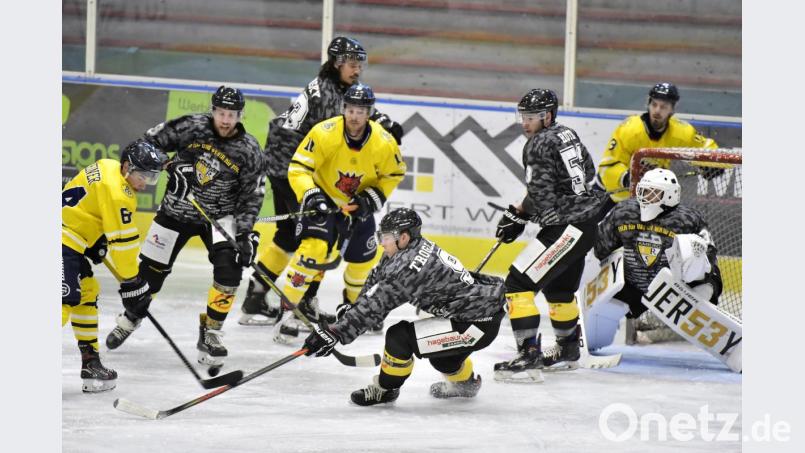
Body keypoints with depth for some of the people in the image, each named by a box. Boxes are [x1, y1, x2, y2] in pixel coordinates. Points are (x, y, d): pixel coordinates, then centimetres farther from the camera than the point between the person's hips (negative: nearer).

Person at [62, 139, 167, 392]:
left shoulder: (108, 169, 12)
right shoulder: (116, 191, -18)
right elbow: (122, 240, -15)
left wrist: (98, 245, 22)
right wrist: (130, 281, -8)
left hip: (71, 241, 11)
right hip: (63, 241, -11)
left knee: (87, 294, 16)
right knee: (67, 298, -20)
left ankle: (90, 362, 19)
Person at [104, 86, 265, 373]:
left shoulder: (248, 152, -12)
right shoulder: (193, 127, -14)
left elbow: (250, 197, -7)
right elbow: (153, 139, -6)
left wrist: (245, 232, -17)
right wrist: (174, 165, -19)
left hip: (219, 215, -1)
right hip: (178, 209, 1)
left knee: (229, 268, -22)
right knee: (151, 268, 6)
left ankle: (211, 332, -7)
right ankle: (131, 318, 34)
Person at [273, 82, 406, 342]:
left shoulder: (384, 143, -19)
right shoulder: (324, 134, -27)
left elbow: (393, 175, -1)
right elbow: (298, 169, -23)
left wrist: (371, 198, -14)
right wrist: (310, 195, -38)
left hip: (357, 205, 4)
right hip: (322, 198, -4)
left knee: (364, 258, 11)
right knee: (314, 248, -23)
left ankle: (355, 303, 41)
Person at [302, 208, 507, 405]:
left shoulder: (410, 265, -23)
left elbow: (377, 304, -24)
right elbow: (376, 281, 13)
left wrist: (335, 333, -23)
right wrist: (350, 308, 2)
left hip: (479, 324, -10)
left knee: (400, 337, -14)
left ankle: (385, 389, 7)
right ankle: (465, 382, 59)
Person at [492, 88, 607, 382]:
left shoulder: (540, 144, -14)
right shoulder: (567, 135, 13)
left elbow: (541, 197, -20)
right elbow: (588, 171, 26)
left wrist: (517, 215, -4)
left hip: (568, 227, -10)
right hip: (588, 217, 10)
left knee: (519, 282, -13)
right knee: (558, 288, 29)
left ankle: (528, 357, -20)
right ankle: (568, 350, 48)